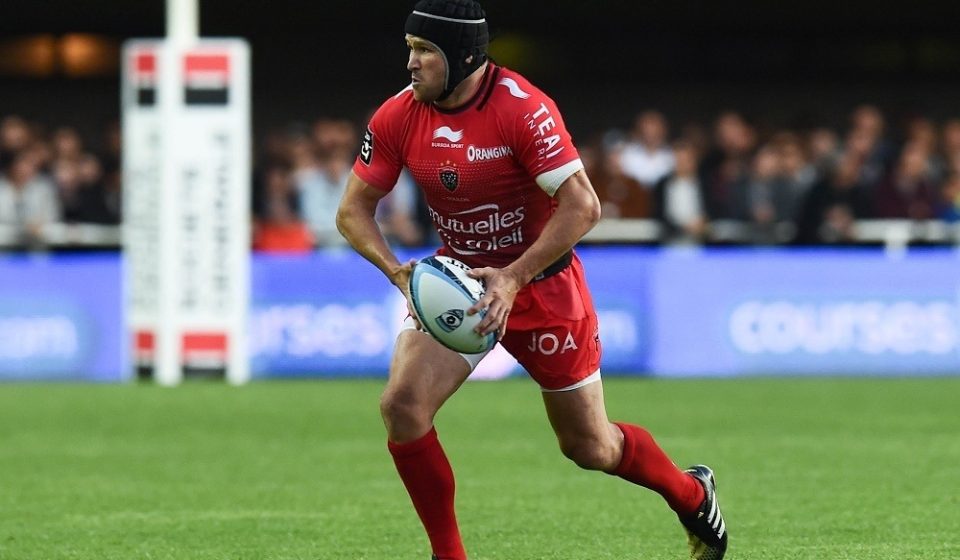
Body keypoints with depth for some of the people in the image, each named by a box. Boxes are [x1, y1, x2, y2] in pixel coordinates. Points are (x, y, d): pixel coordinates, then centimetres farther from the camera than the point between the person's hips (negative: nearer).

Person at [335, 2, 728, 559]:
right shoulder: (398, 118, -10)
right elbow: (354, 209, -2)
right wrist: (398, 272, -20)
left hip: (544, 281, -4)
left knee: (590, 446, 7)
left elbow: (582, 206, -26)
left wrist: (513, 277, -31)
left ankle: (693, 495, 38)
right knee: (402, 405, -19)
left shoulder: (522, 108, -24)